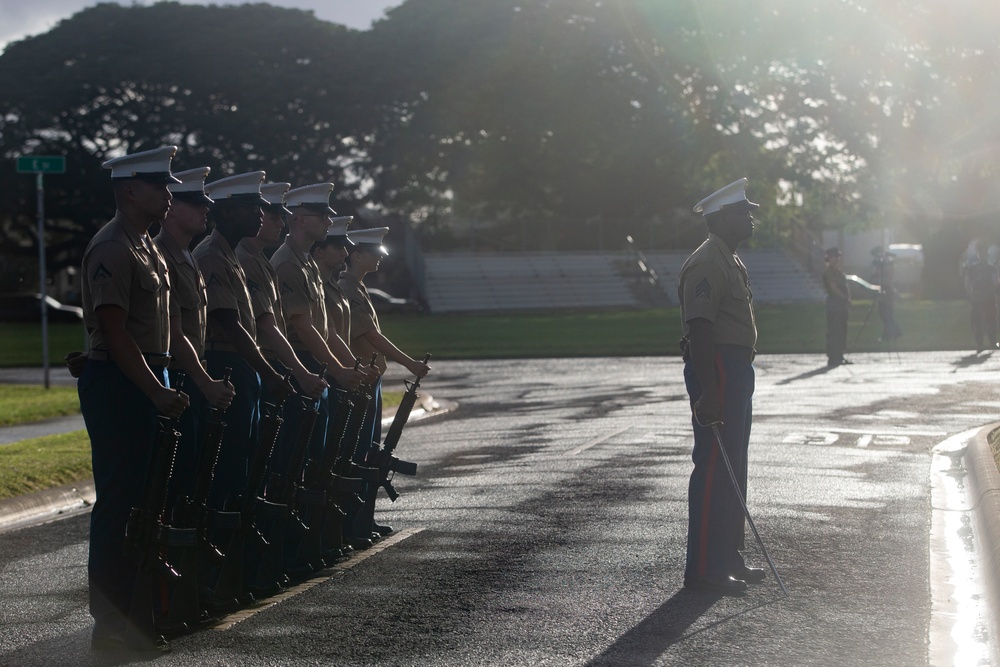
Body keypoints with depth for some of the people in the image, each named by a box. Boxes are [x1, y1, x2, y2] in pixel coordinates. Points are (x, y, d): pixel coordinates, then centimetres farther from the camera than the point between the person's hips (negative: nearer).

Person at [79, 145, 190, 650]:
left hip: (146, 382, 10)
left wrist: (163, 386, 15)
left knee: (137, 495, 13)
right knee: (118, 499, -7)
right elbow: (114, 332, -20)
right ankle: (110, 622, -2)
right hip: (117, 384, -10)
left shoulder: (146, 247, 17)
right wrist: (157, 392, -22)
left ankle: (128, 607, 22)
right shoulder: (112, 249, -15)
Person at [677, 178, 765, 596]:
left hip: (737, 371, 11)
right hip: (717, 371, -11)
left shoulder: (731, 261, 18)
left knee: (732, 470, 15)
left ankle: (728, 559, 23)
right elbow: (698, 330, -23)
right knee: (714, 469, -9)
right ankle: (703, 569, -6)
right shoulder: (706, 264, -16)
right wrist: (708, 393, -27)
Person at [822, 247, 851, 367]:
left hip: (843, 304, 9)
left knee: (842, 331, 10)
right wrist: (845, 298, -12)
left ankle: (839, 357, 15)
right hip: (834, 303, -9)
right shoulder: (829, 272, -9)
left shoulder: (839, 271, 19)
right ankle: (832, 358, -9)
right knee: (834, 332, -9)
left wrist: (848, 299, 2)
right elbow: (834, 288, -16)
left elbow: (846, 287, 18)